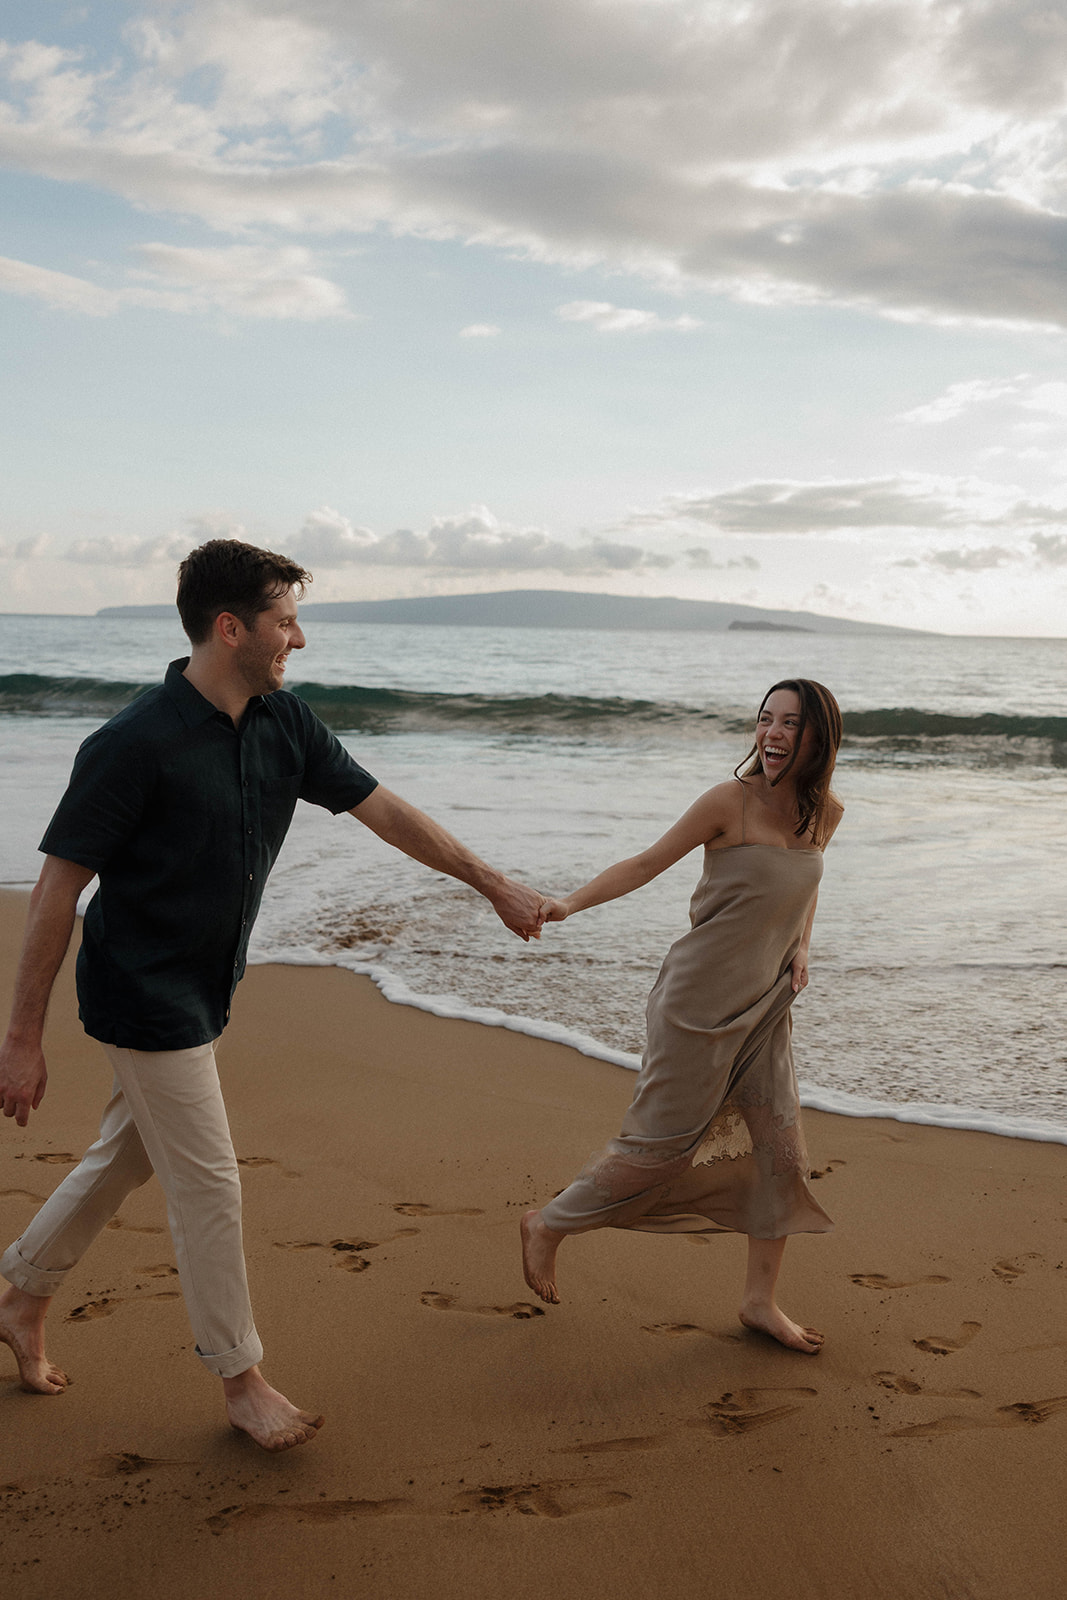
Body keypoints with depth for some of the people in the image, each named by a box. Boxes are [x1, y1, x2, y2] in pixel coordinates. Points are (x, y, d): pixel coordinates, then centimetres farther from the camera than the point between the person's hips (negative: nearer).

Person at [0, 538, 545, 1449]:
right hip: (145, 997, -7)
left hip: (203, 991, 8)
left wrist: (493, 884, 7)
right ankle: (241, 1379, 20)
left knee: (127, 1159, 20)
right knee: (209, 1187, 2)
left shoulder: (284, 725, -2)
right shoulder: (135, 745, -23)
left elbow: (381, 809, 5)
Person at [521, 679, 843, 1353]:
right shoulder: (731, 801, -15)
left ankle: (761, 1300, 21)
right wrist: (570, 903, -19)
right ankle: (548, 1225, 21)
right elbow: (648, 863, -9)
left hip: (766, 1005, 6)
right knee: (663, 1142, -1)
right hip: (702, 999, -6)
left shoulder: (825, 813, 3)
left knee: (781, 1148, 5)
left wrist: (801, 945, 7)